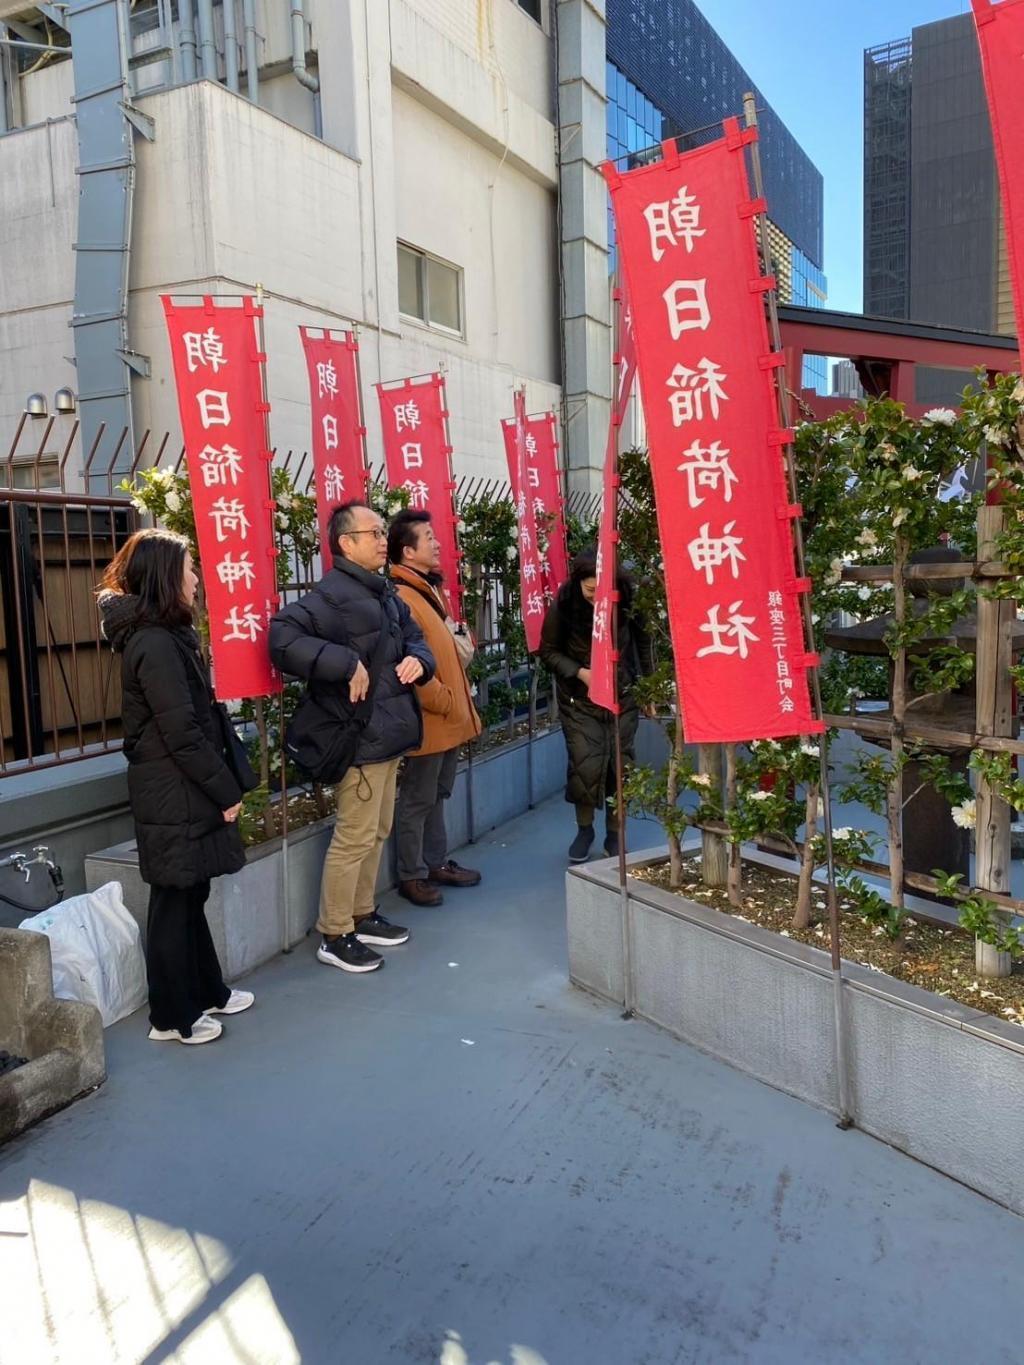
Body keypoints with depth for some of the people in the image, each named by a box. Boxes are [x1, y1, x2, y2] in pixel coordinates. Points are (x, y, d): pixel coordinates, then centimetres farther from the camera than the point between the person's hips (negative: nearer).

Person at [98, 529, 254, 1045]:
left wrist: (221, 786, 13)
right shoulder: (156, 644, -19)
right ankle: (172, 1017, 18)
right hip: (174, 796, -10)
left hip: (178, 790, 10)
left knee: (189, 895, 19)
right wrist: (227, 791, -14)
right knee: (174, 902, 3)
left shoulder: (163, 635, 12)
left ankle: (208, 991, 33)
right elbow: (183, 733, -22)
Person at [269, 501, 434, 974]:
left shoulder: (384, 591, 14)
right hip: (361, 736, -10)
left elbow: (413, 637, 22)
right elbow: (282, 637, -28)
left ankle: (363, 916, 35)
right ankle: (334, 936, 13)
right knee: (354, 837, -2)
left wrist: (418, 660, -1)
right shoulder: (332, 593, -17)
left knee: (377, 831, 19)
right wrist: (347, 664, -29)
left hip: (389, 732, 10)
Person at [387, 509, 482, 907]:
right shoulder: (401, 597, -19)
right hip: (429, 718, -9)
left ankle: (437, 863, 31)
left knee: (437, 796, 19)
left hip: (450, 717, 10)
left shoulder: (429, 588, 13)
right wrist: (444, 702, -17)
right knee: (418, 800, 3)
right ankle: (411, 875, 15)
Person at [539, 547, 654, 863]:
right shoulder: (563, 606, -14)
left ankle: (614, 835, 21)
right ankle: (584, 830, 19)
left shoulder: (626, 601, -11)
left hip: (623, 698, 1)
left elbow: (643, 643, 4)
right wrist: (580, 672, -17)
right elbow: (548, 651, -3)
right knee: (585, 767, -6)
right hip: (580, 701, -1)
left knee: (620, 766, 3)